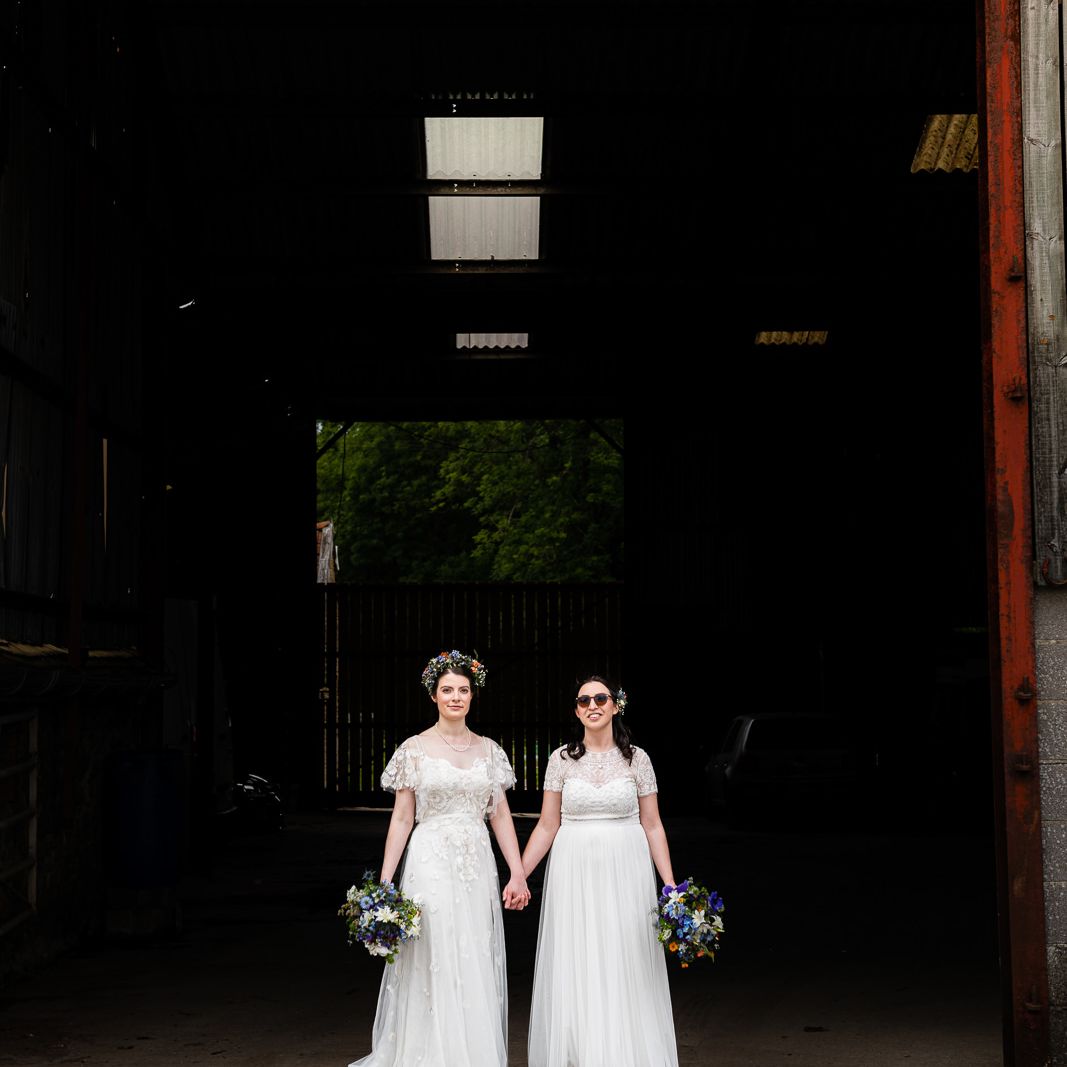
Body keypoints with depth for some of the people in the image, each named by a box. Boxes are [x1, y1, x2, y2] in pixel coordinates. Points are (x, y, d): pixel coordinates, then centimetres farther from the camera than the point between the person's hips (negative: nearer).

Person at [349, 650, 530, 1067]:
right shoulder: (415, 749, -1)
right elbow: (401, 819, -1)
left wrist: (518, 875, 2)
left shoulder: (488, 750, 9)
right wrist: (384, 885, -6)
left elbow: (501, 816, 10)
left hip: (477, 867, 3)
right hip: (432, 864, -3)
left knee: (478, 971, 6)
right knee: (434, 968, -3)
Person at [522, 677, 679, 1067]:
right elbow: (546, 826, 4)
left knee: (626, 973, 3)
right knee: (574, 974, 3)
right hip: (575, 873, 0)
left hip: (625, 873, 0)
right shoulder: (562, 759, 2)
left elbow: (653, 825, 4)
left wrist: (671, 886, -2)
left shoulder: (636, 758, 1)